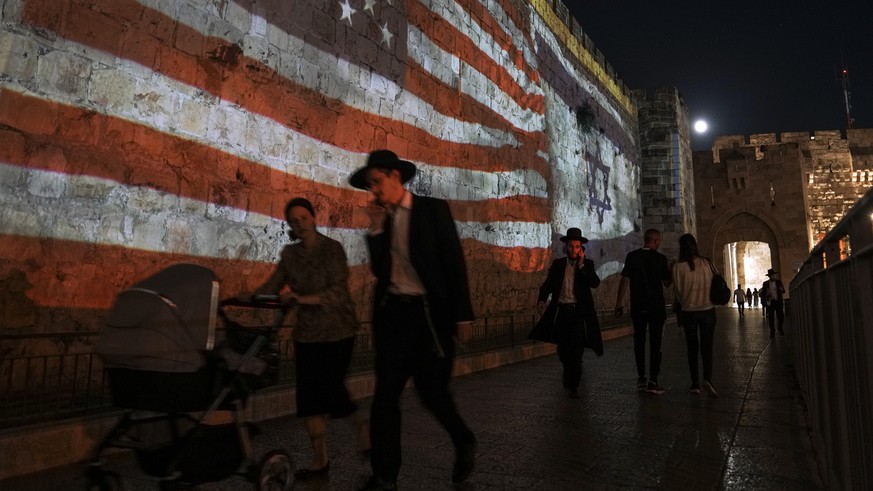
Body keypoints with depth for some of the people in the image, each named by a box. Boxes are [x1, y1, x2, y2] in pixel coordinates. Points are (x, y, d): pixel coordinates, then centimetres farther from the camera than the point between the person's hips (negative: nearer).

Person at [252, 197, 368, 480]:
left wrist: (305, 299, -34)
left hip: (337, 330, -5)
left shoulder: (332, 248, -10)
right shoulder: (290, 254, 6)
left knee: (331, 389, -5)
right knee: (309, 395, 3)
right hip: (307, 332, 5)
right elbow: (272, 286, 0)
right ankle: (320, 460, 15)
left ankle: (361, 424, 26)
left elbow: (338, 291, -20)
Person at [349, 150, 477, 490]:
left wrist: (462, 314, -10)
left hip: (428, 313, -4)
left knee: (432, 392, 2)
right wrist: (376, 229, -4)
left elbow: (454, 262, -5)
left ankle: (464, 443, 32)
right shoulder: (381, 219, 11)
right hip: (391, 312, 4)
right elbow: (379, 269, 6)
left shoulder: (433, 209, -2)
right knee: (385, 395, 3)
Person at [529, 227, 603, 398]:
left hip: (579, 312, -3)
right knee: (563, 348, 14)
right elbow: (548, 284, 6)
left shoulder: (587, 264, 1)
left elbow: (595, 283, -15)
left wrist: (581, 264, -20)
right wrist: (541, 299, -9)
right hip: (561, 312, 3)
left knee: (576, 349, -8)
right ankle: (569, 373, 42)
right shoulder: (557, 264, 6)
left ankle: (572, 385, 3)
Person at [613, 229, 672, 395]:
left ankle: (641, 378, 16)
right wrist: (672, 270, 19)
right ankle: (652, 382, -1)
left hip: (638, 306, 2)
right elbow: (667, 283, 1)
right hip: (656, 306, -2)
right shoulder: (660, 258, -5)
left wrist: (618, 304, -2)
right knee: (655, 343, 2)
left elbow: (624, 280, -5)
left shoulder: (632, 256, -2)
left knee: (639, 342, 13)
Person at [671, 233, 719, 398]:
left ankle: (695, 384, 11)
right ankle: (707, 379, -12)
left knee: (692, 348, 10)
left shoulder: (678, 266, -9)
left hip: (689, 312, -1)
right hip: (708, 310, 1)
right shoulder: (706, 263, -5)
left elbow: (678, 291, -3)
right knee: (707, 347, 6)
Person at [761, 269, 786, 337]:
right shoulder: (766, 283, 1)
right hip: (770, 302, -1)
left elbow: (783, 291, 9)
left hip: (778, 302, 1)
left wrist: (781, 289, -14)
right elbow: (762, 293, 2)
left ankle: (780, 329, 27)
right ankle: (772, 332, 11)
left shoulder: (778, 282, 5)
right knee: (771, 318, 1)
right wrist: (767, 294, -19)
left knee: (781, 316, 2)